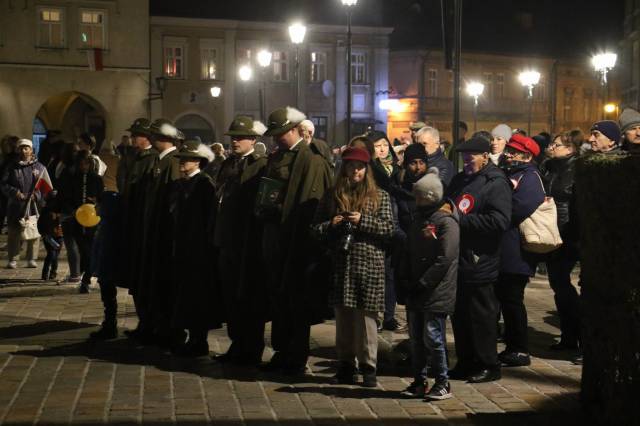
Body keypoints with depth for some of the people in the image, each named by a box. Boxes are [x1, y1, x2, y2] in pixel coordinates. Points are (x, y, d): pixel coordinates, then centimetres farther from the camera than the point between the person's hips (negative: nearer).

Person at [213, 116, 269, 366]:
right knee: (231, 296, 12)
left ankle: (252, 352, 9)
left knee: (250, 297, 0)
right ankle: (237, 346, 22)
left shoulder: (261, 165, -9)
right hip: (228, 240, 7)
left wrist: (253, 240, -17)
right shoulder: (228, 164, 15)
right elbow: (220, 197, 17)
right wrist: (219, 236, 10)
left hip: (249, 242, -7)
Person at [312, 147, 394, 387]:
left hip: (369, 265, -2)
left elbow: (389, 228, -2)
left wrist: (363, 220, -14)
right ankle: (346, 365, 17)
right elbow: (316, 227, 12)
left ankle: (368, 367, 6)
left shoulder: (380, 196, 6)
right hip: (340, 265, 2)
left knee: (366, 317, -3)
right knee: (343, 317, 6)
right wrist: (331, 225, -8)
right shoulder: (332, 196, 12)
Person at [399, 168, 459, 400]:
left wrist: (422, 284, -16)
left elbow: (445, 259, -18)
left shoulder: (447, 222, -12)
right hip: (416, 291, 8)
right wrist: (407, 279, 7)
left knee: (432, 337, -6)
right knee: (416, 337, 12)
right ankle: (419, 381, 22)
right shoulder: (419, 218, 15)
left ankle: (443, 383, 6)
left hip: (437, 292, -8)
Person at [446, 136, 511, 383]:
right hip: (457, 259, 8)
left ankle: (489, 365, 12)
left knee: (481, 315, 0)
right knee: (459, 314, 14)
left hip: (479, 263, -8)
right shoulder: (460, 180, 15)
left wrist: (461, 219, -20)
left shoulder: (496, 184, -11)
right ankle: (465, 361, 26)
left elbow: (499, 221, -23)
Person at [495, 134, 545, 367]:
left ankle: (521, 350, 6)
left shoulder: (530, 178, -11)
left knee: (512, 299, -3)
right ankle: (512, 346, 24)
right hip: (504, 251, 9)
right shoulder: (509, 173, 18)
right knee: (505, 297, 14)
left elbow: (519, 208, -24)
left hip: (516, 253, -9)